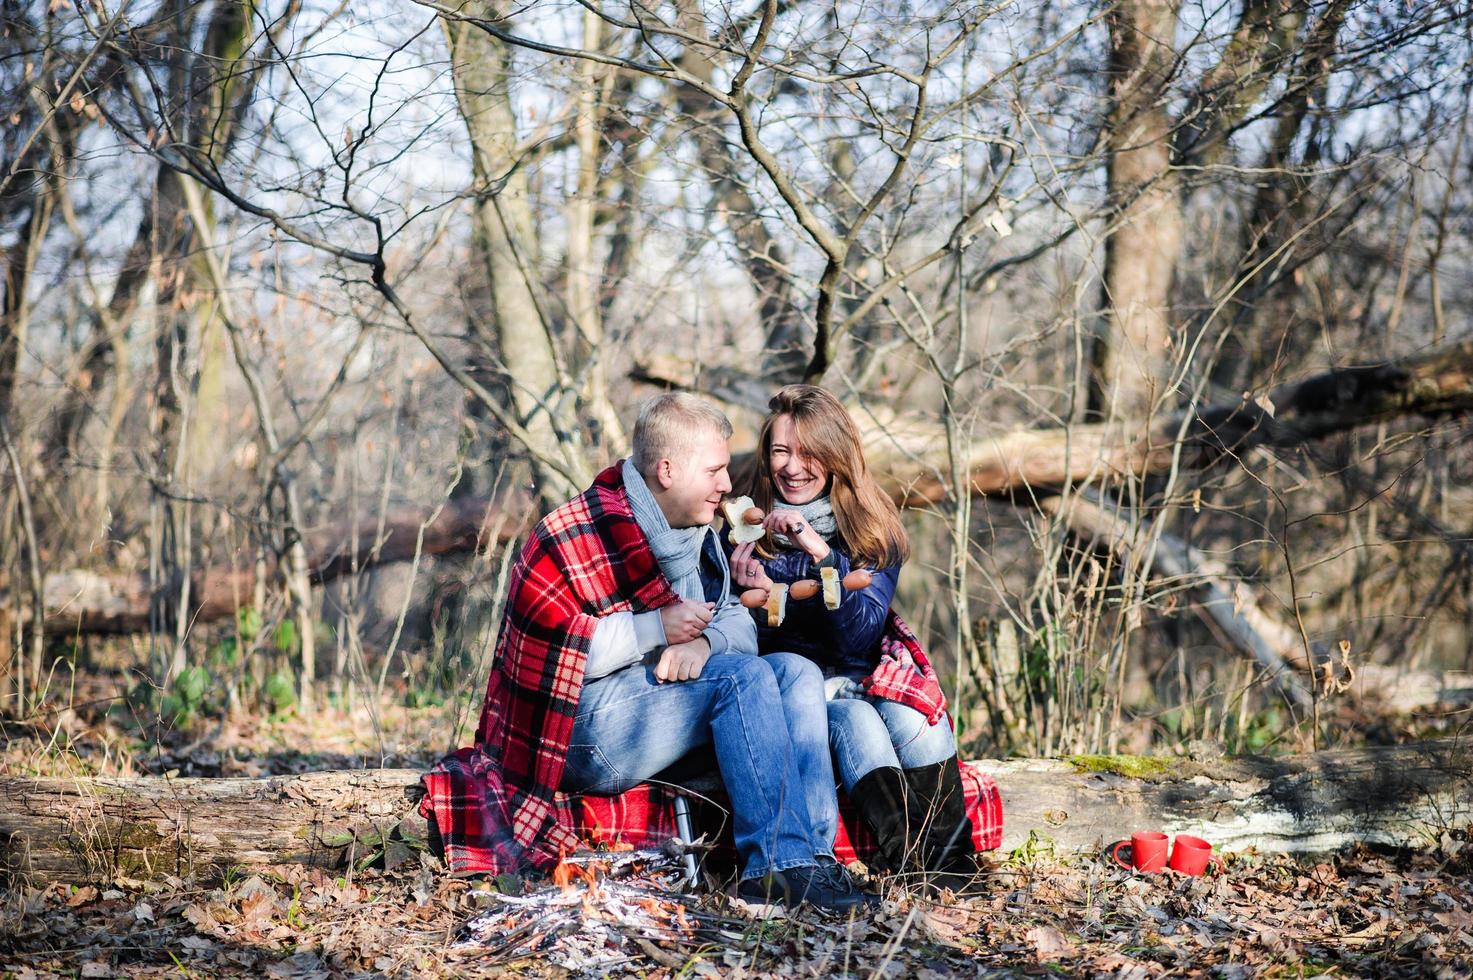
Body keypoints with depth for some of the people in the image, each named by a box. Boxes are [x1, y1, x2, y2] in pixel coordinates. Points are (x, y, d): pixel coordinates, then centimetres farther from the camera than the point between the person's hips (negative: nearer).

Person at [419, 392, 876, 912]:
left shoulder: (697, 535, 15)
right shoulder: (573, 537, -11)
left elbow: (738, 621, 9)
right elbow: (550, 652, -19)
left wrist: (705, 641, -16)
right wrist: (656, 629, -21)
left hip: (661, 703, 8)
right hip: (586, 731, -8)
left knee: (797, 673, -10)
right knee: (741, 675, -26)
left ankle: (812, 853, -25)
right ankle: (777, 864, -31)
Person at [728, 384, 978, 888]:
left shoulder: (873, 530, -1)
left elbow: (861, 634, -14)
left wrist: (821, 554, -27)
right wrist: (749, 593, -24)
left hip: (861, 675, 2)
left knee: (910, 716, -32)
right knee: (854, 720, -33)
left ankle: (951, 860, -32)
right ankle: (909, 863, -48)